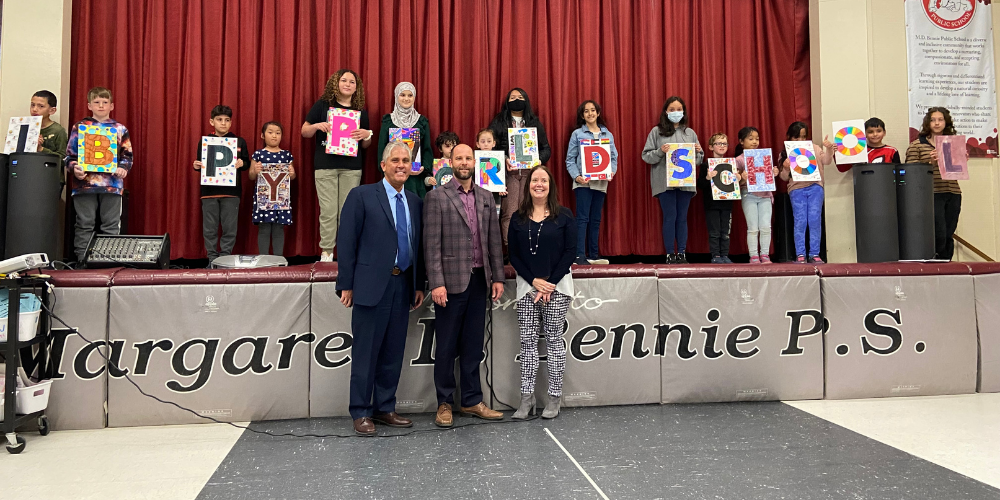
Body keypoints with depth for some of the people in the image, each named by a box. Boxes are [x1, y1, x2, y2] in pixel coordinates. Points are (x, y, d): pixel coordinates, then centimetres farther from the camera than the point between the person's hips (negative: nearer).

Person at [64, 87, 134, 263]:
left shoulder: (120, 129, 11)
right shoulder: (79, 127, 9)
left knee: (111, 226, 3)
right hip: (84, 182, 0)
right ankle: (82, 260, 9)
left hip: (112, 184, 0)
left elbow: (127, 155, 10)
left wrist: (123, 168, -9)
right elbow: (70, 154, 8)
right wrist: (74, 168, -11)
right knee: (84, 225, 4)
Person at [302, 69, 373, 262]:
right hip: (325, 165, -2)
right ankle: (326, 253, 4)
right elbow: (304, 132, 8)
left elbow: (365, 144, 17)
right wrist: (317, 126, -12)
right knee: (328, 211, -4)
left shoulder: (360, 111, 11)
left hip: (352, 168, 2)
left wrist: (367, 135, -6)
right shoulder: (322, 105, 6)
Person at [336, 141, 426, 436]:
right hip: (372, 285, -5)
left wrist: (419, 285, 11)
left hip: (403, 285, 5)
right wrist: (346, 285, -9)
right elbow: (346, 242, -6)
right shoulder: (362, 196, -3)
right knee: (366, 352, 2)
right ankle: (361, 413, 14)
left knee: (393, 353, 11)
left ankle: (385, 409, 23)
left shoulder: (415, 202, 12)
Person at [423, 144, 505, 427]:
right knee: (447, 346, 5)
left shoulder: (486, 198, 12)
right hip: (451, 281, -4)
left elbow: (494, 241, 12)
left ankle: (472, 401, 22)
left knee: (473, 346, 12)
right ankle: (444, 403, 18)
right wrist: (436, 283, -15)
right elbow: (432, 244, -8)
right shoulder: (437, 197, -3)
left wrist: (498, 277, 6)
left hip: (479, 280, 4)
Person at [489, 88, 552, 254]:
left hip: (530, 172, 2)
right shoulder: (498, 123, 11)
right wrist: (503, 160, -13)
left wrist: (539, 160, -6)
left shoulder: (535, 123, 17)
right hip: (508, 172, -2)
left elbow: (546, 148, 14)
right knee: (509, 213, -10)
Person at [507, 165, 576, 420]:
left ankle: (554, 397, 10)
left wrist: (550, 283, -11)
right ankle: (526, 397, 10)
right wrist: (534, 281, -8)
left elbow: (570, 252, -4)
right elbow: (513, 255, 4)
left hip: (556, 286, -2)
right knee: (528, 341, 3)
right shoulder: (518, 219, 7)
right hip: (526, 286, 2)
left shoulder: (564, 216, 0)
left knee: (554, 340, 2)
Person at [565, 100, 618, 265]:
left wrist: (612, 172, -8)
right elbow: (570, 159, 1)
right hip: (583, 182, -3)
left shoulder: (608, 134, 13)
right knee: (582, 218, -9)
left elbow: (614, 157, 11)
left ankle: (593, 255, 14)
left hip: (601, 182, 4)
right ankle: (580, 255, -9)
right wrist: (576, 176, -14)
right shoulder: (577, 134, 4)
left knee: (596, 219, 8)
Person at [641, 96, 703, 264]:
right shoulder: (657, 132, 4)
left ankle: (682, 253, 12)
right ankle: (670, 254, 5)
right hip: (665, 182, -3)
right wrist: (660, 152, -16)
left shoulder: (690, 133, 13)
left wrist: (698, 151, -6)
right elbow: (646, 156, 0)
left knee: (682, 218, 6)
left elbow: (698, 160, 15)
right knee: (670, 217, -2)